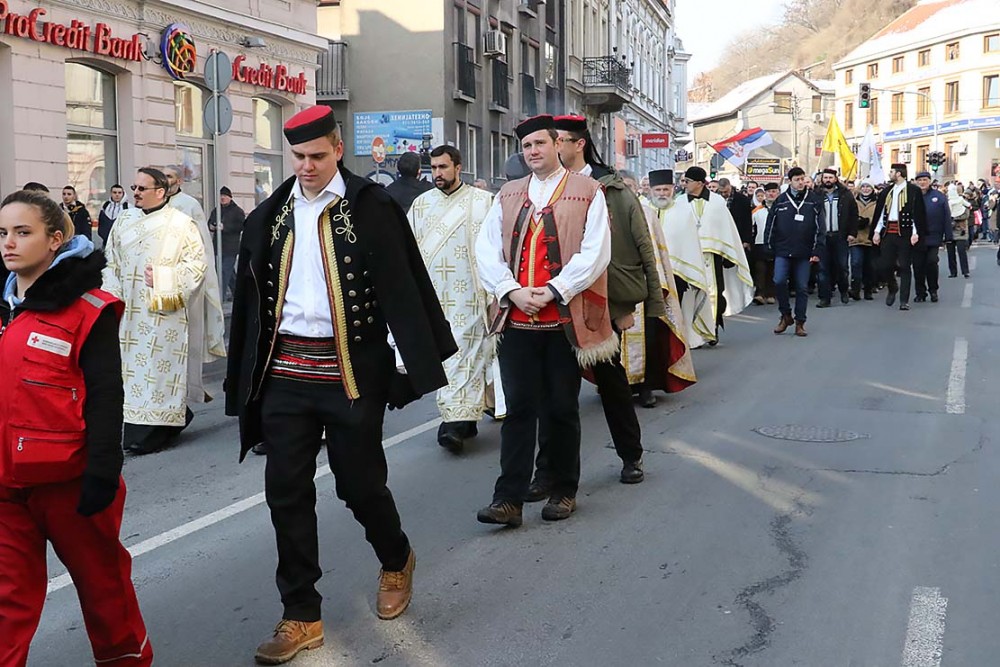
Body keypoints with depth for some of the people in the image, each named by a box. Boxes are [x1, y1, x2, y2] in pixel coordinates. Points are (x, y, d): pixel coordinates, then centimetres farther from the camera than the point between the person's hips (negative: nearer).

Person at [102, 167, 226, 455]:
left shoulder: (180, 223, -3)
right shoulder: (123, 221, 12)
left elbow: (197, 263, -6)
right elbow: (111, 264, 16)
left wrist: (162, 277, -13)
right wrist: (113, 299, 5)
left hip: (164, 314, -5)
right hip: (129, 313, 5)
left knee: (158, 368, -5)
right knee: (132, 366, 4)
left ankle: (154, 432, -2)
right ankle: (136, 428, 13)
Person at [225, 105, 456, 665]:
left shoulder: (372, 208, -5)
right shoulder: (270, 217, 8)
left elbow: (402, 285, -7)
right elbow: (252, 300, 11)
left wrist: (410, 361, -13)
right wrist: (246, 379, 10)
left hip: (351, 372, -4)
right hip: (285, 372, 4)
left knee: (361, 483, 8)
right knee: (287, 493, 4)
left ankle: (397, 561, 39)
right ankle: (301, 617, 16)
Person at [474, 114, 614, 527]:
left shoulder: (587, 192, 2)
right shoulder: (508, 195, 13)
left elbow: (595, 252, -8)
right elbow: (487, 249, 6)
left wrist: (552, 292, -13)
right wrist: (512, 291, -9)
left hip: (565, 319, -2)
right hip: (516, 320, 2)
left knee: (561, 410, 7)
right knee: (519, 408, 0)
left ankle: (563, 492, 21)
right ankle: (508, 499, 1)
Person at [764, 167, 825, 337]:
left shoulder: (814, 201, 0)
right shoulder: (780, 201, 2)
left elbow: (821, 228, 0)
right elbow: (770, 225, 7)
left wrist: (817, 251, -6)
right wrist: (769, 246, 4)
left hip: (804, 253, 0)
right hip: (782, 252, 0)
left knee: (802, 287, 4)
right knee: (779, 281, -13)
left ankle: (800, 322, 15)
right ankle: (786, 315, 7)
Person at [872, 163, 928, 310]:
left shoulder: (913, 190, -3)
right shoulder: (887, 191, 14)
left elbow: (917, 213, -7)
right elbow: (881, 212, 14)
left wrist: (915, 232, -15)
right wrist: (877, 231, 6)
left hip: (904, 232, -5)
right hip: (888, 232, 5)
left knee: (904, 267, -2)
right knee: (886, 264, 2)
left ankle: (904, 300, 1)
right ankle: (892, 288, 30)